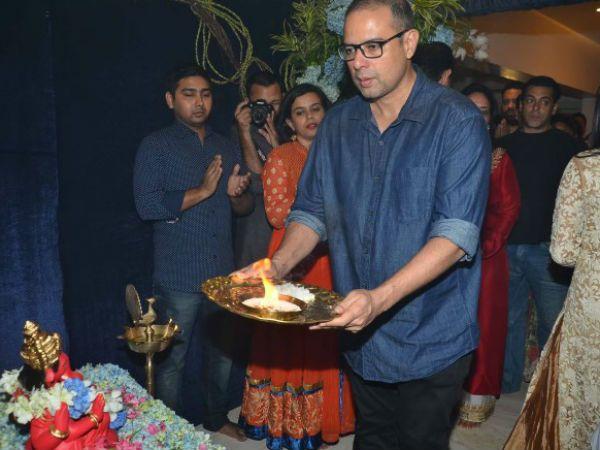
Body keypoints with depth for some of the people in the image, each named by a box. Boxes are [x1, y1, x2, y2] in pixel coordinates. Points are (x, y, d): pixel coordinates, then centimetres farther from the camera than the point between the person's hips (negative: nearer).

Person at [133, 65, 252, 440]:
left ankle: (218, 420, 37)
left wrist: (237, 195, -7)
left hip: (223, 272, 5)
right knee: (173, 360, 5)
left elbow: (245, 207, 16)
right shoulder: (156, 146, -1)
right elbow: (147, 205, -14)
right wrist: (202, 191, -15)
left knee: (222, 353, 17)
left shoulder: (227, 147, 15)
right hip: (179, 277, -5)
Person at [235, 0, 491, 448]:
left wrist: (381, 298, -33)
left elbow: (457, 231, -22)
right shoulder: (338, 124, 4)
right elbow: (312, 211, 7)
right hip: (361, 333, 5)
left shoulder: (457, 120, -14)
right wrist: (278, 265, -11)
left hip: (431, 334, -4)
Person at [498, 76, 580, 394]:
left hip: (547, 249, -2)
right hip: (507, 247, 2)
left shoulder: (565, 145, 3)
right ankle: (507, 380, 24)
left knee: (553, 320, 3)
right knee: (510, 318, 10)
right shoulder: (505, 145, 11)